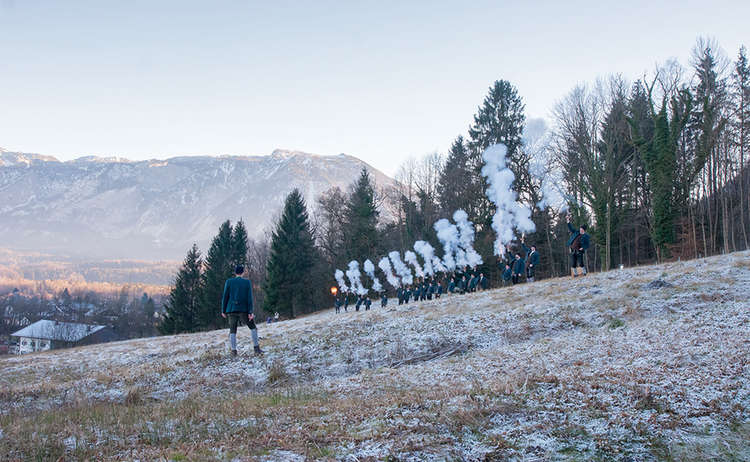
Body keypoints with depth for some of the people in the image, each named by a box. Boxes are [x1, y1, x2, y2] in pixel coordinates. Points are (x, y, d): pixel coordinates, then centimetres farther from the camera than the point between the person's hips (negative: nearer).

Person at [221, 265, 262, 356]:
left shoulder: (229, 282, 3)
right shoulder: (247, 282, 1)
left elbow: (225, 297, 2)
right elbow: (249, 297, -4)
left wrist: (223, 310, 9)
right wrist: (250, 312, -5)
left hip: (231, 310, 1)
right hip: (243, 310, -1)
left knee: (233, 331, 8)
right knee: (253, 327, 13)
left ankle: (233, 350, -1)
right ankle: (256, 348, 4)